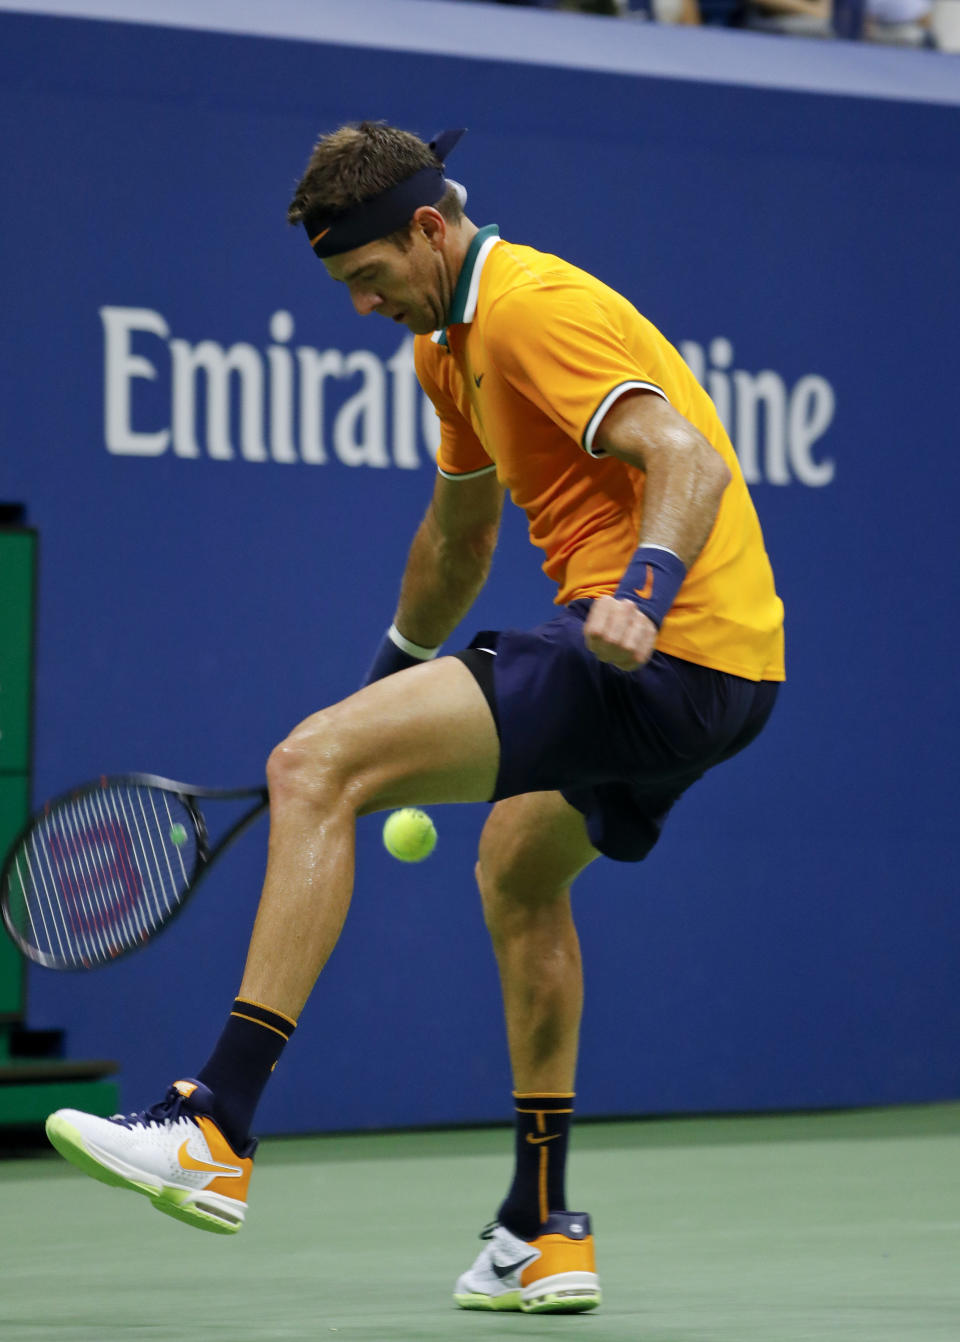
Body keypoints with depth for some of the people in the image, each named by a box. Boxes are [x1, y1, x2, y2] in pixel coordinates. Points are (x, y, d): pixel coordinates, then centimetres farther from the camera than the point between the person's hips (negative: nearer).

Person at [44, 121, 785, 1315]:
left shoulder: (533, 307, -12)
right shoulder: (454, 340, 20)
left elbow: (691, 460, -24)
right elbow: (458, 531, 35)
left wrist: (643, 593, -41)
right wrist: (389, 681, 42)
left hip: (667, 648, -11)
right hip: (714, 677, 11)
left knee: (312, 768, -15)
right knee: (518, 866, 31)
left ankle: (216, 1132, -17)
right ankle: (545, 1236, 35)